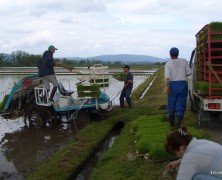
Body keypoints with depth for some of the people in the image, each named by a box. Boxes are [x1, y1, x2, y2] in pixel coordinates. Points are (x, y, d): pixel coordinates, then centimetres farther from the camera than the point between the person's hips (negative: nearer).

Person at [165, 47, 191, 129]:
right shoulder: (184, 61, 3)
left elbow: (167, 76, -15)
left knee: (171, 104, 16)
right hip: (183, 84, 1)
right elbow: (189, 72, 5)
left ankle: (172, 122, 30)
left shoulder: (168, 64, -3)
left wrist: (167, 87, -14)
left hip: (173, 85, 0)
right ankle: (178, 124, -15)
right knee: (180, 105, 2)